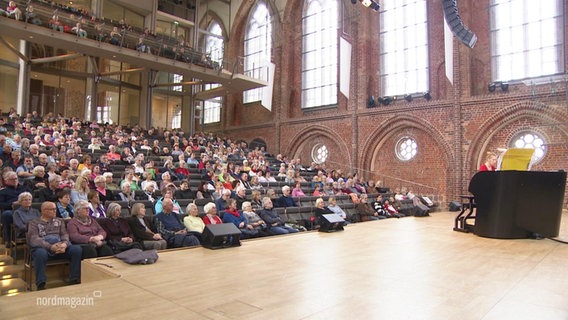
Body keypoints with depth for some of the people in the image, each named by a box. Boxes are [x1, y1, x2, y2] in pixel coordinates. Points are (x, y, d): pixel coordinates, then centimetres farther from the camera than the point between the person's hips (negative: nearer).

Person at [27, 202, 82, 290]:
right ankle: (41, 285, -29)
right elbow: (33, 239, -3)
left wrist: (64, 244, -14)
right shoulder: (34, 223, 13)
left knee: (77, 249, -25)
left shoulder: (59, 221, 24)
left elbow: (65, 235, 12)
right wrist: (50, 246, -20)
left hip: (60, 247, 3)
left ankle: (74, 280, -18)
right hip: (42, 247, -3)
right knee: (41, 253, -39)